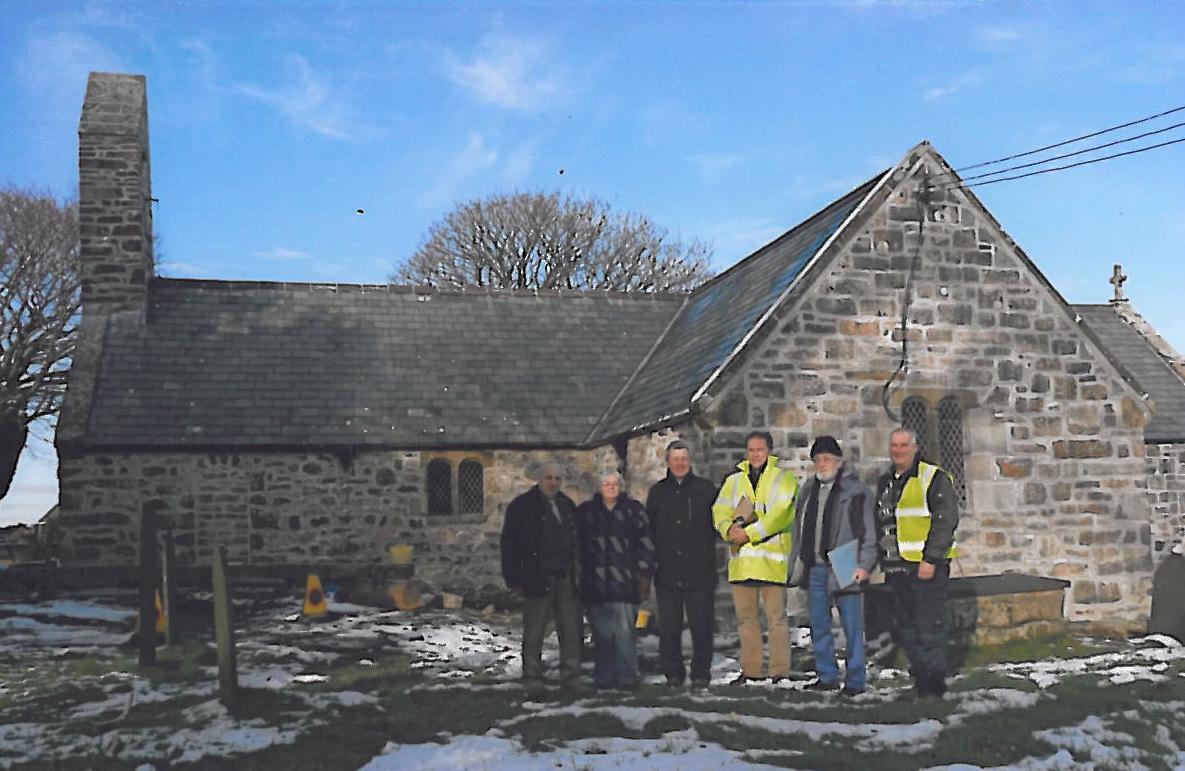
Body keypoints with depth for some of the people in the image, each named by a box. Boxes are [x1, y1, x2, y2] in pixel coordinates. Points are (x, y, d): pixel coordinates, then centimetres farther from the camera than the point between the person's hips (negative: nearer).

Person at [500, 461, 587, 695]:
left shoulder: (568, 506, 15)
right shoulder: (522, 506, -1)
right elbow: (509, 544, -3)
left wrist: (578, 574, 13)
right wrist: (513, 578, -9)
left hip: (567, 579, 5)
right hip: (538, 579, -5)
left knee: (571, 630, 6)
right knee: (534, 633, 0)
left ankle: (571, 676, 15)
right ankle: (532, 678, 9)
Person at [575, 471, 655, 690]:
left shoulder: (633, 510, 9)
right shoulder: (586, 511, 12)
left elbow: (645, 543, 7)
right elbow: (577, 543, 15)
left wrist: (645, 573, 2)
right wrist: (577, 575, 10)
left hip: (624, 580, -1)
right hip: (595, 580, 1)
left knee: (625, 630, -6)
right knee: (602, 632, 3)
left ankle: (627, 677, 2)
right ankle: (604, 677, 12)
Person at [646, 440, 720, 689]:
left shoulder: (706, 489, 5)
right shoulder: (657, 492, 11)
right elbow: (649, 530, 14)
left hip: (700, 573, -2)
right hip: (667, 573, 2)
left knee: (701, 626, 1)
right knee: (668, 627, 4)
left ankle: (701, 674, 13)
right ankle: (673, 674, 16)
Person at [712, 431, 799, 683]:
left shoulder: (784, 479, 2)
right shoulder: (734, 480, 17)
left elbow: (780, 515, -11)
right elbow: (719, 511, 10)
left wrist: (749, 533, -16)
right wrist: (729, 529, -11)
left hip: (772, 559, -5)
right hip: (742, 558, 5)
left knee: (776, 617, -4)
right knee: (746, 617, 10)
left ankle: (780, 672, 2)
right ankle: (750, 671, 18)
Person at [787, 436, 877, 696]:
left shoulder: (856, 491, -4)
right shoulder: (807, 490, 15)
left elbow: (868, 530, -7)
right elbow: (799, 530, 20)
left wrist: (864, 565, -14)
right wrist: (796, 564, 16)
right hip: (814, 569, 6)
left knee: (852, 628, -1)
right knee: (819, 627, 11)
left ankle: (855, 681, 6)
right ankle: (827, 677, 21)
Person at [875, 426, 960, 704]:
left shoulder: (934, 478, -7)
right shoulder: (885, 482, 16)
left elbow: (946, 520, -14)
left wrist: (931, 559, -19)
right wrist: (882, 561, 18)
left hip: (926, 566, -7)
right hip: (896, 567, 7)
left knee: (929, 627, -5)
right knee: (905, 628, 12)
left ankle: (933, 686, 3)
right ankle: (919, 679, 24)